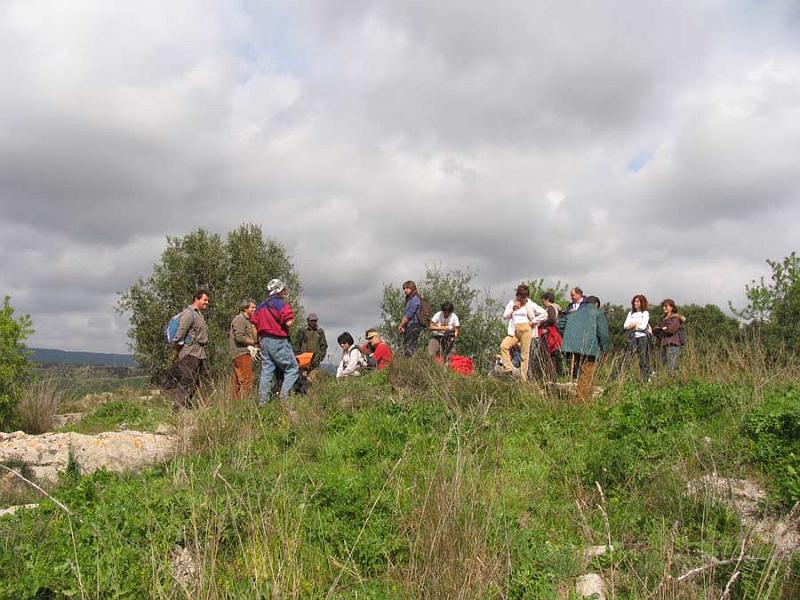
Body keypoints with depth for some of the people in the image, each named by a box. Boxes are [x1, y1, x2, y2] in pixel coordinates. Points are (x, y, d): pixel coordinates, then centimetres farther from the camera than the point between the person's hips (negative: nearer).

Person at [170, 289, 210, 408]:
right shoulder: (189, 313, -9)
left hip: (199, 354, 10)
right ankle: (179, 407, -9)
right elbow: (180, 333, -14)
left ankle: (187, 407, 18)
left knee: (195, 383, 11)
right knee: (187, 382, -11)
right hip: (190, 353, -10)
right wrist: (178, 352, -12)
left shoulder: (199, 314, 21)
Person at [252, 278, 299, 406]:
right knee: (292, 369, 1)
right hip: (278, 341, -7)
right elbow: (288, 322, -19)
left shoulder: (261, 306, 15)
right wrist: (292, 319, 3)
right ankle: (284, 396, -10)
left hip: (264, 340, 8)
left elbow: (254, 325, 13)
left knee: (266, 371, 10)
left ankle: (262, 401, 9)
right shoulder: (282, 304, -9)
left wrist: (258, 340, 19)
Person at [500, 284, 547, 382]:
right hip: (514, 330, 3)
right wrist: (513, 309, -7)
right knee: (503, 345, -21)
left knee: (524, 355, -4)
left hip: (526, 330, -3)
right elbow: (505, 316, 6)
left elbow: (544, 313, 3)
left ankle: (523, 379, -1)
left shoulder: (530, 304, 4)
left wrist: (534, 321, -3)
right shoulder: (512, 303, 11)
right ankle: (508, 369, -16)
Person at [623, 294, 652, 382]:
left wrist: (634, 325, 0)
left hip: (643, 336, -4)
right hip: (633, 337, 4)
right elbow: (625, 325, 6)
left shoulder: (645, 313, 2)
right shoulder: (631, 313, 16)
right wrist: (632, 326, -11)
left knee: (643, 359, -6)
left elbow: (643, 326, -9)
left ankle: (644, 379, -2)